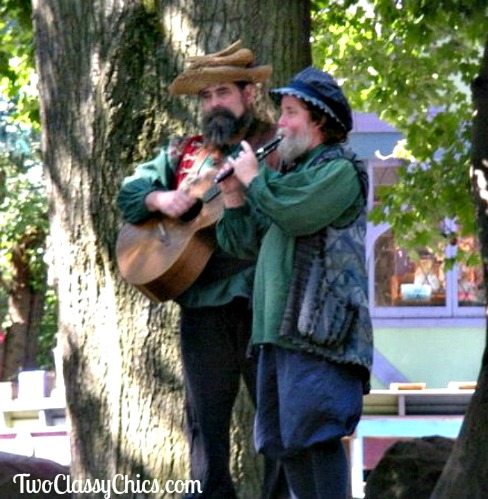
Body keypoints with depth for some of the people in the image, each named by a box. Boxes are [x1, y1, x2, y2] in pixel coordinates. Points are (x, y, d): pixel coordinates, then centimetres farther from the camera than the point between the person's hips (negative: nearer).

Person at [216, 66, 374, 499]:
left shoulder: (341, 170, -4)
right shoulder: (289, 172, 25)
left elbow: (293, 214, -19)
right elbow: (249, 243, 25)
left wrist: (254, 179, -4)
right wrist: (234, 196, 10)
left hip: (319, 327, -10)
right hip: (279, 328, 10)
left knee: (316, 432, -14)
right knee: (285, 439, 8)